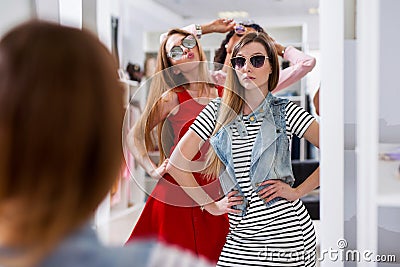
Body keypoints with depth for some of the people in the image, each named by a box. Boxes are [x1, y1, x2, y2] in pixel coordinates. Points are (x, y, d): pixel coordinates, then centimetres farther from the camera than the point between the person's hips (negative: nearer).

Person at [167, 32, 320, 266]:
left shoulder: (286, 111, -2)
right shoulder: (217, 111, 2)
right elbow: (177, 163, 2)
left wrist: (297, 191, -8)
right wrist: (211, 205, 0)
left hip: (287, 233, -1)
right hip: (241, 237, 2)